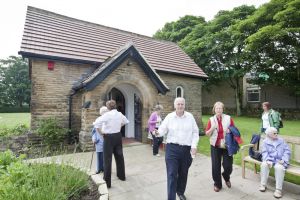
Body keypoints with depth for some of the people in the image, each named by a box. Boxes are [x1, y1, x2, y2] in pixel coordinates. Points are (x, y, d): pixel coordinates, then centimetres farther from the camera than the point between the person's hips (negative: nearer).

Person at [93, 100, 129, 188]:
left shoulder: (107, 115, -16)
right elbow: (126, 121, 20)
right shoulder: (120, 114, 2)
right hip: (118, 135, 6)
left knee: (108, 159, 2)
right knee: (119, 156, 19)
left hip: (109, 137, -6)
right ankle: (122, 175, 36)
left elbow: (96, 123, -24)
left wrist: (101, 132, -12)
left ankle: (107, 181, 9)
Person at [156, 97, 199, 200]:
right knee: (172, 174, -3)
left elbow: (195, 132, 4)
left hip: (186, 149, 2)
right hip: (172, 148, -2)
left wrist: (194, 146, -4)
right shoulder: (169, 117, -2)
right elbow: (163, 129, -4)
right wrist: (158, 132, -27)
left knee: (183, 173, 18)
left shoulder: (190, 117, 2)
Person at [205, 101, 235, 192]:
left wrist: (230, 131, -15)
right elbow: (207, 134, 1)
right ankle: (217, 184, 26)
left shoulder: (228, 118, -2)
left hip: (227, 145, 0)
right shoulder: (211, 120, -1)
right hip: (215, 146, 0)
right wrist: (212, 128, -18)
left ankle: (226, 178, 39)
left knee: (228, 166, 5)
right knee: (216, 166, 5)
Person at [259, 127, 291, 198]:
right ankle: (263, 184, -15)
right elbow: (264, 152, -2)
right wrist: (268, 160, -20)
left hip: (280, 161, 0)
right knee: (264, 164, -30)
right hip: (270, 160, 1)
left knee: (279, 168, -33)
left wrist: (284, 160, -12)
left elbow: (287, 151, 3)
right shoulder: (265, 142, 5)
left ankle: (278, 189, -25)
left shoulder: (281, 141, 9)